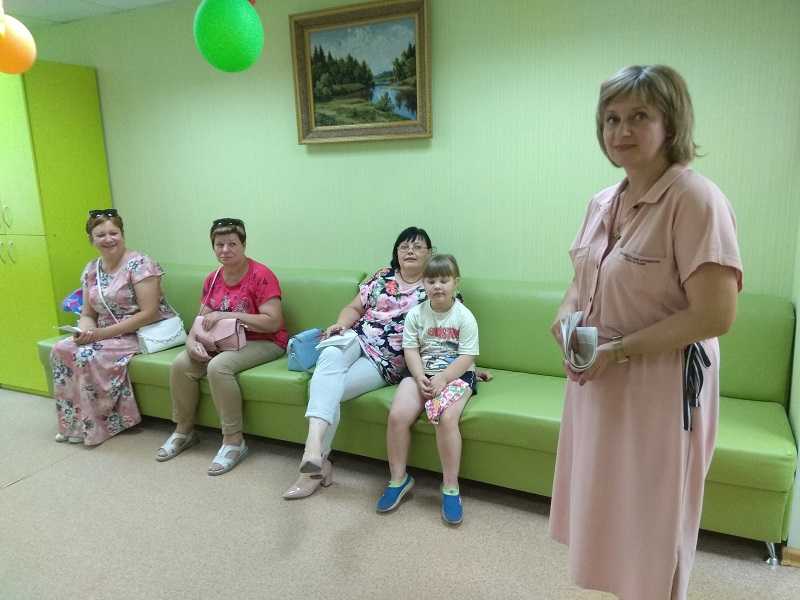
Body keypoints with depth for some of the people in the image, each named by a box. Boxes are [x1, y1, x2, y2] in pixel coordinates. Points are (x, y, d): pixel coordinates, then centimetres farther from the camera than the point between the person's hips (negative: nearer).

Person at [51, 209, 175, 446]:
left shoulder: (139, 264, -14)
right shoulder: (91, 270, 9)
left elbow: (150, 313, -20)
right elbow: (88, 314, 13)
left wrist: (103, 333, -20)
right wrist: (85, 331, -12)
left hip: (140, 334, -7)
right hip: (104, 335, 7)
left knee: (88, 355, -25)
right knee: (61, 349, -12)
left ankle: (95, 427, -5)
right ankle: (73, 422, 1)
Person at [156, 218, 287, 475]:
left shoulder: (261, 275, -15)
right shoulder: (212, 279, 8)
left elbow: (273, 322, -22)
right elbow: (202, 319, 9)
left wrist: (227, 315, -24)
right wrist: (191, 340, -14)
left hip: (263, 343, -7)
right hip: (223, 342, 7)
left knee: (218, 367, -32)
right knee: (180, 364, -13)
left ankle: (234, 441, -18)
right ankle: (184, 431, 8)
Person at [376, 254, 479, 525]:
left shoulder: (464, 316, -6)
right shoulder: (416, 314, 4)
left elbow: (467, 357, -9)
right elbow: (411, 350, 1)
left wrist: (442, 379, -20)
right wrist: (420, 377, -15)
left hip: (456, 375, -3)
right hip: (422, 373, 3)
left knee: (446, 418, -31)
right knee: (397, 415, -20)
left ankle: (450, 487, -14)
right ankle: (398, 478, 0)